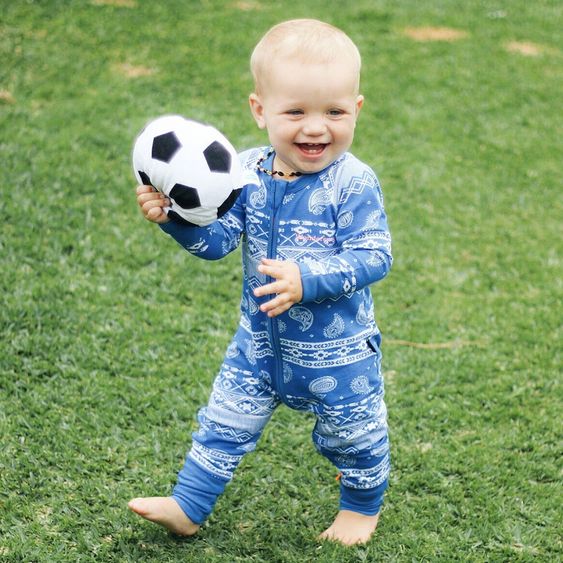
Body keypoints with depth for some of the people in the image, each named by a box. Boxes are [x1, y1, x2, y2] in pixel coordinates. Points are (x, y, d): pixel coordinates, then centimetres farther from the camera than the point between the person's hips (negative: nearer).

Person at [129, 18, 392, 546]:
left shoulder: (352, 184, -23)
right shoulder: (248, 172, -9)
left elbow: (374, 257, -26)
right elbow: (217, 239, -8)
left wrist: (307, 280, -37)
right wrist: (175, 215, -27)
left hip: (337, 350, -4)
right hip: (261, 340, 4)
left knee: (353, 434, 16)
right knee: (224, 422, 14)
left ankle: (362, 506, 44)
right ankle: (187, 507, 28)